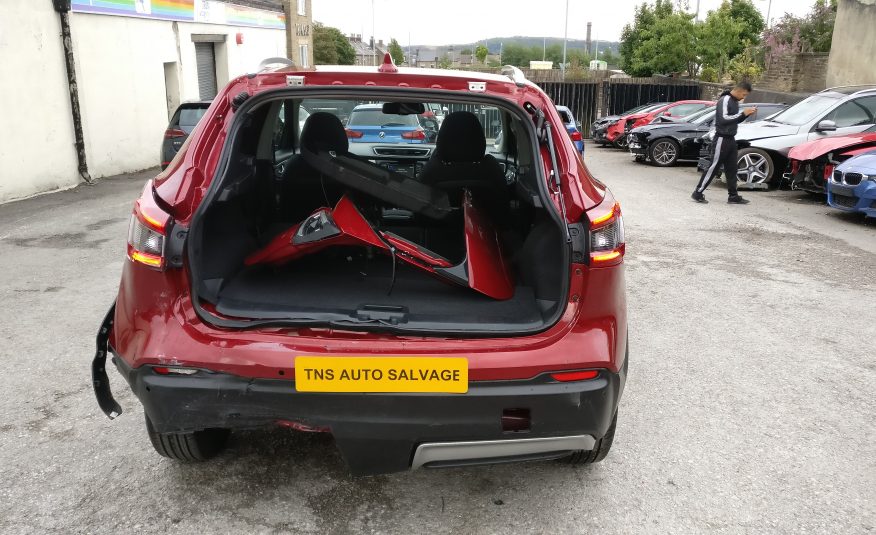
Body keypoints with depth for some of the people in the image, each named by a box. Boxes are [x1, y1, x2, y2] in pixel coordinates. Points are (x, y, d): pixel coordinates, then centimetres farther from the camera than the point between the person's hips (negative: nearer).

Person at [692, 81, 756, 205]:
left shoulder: (735, 101, 14)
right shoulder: (725, 100, -13)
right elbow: (723, 119, -24)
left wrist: (747, 114, 7)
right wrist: (743, 113, -22)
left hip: (731, 139, 9)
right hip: (722, 139, -9)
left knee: (731, 169, 9)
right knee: (713, 167, -6)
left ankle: (733, 196, 13)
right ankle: (698, 193, 0)